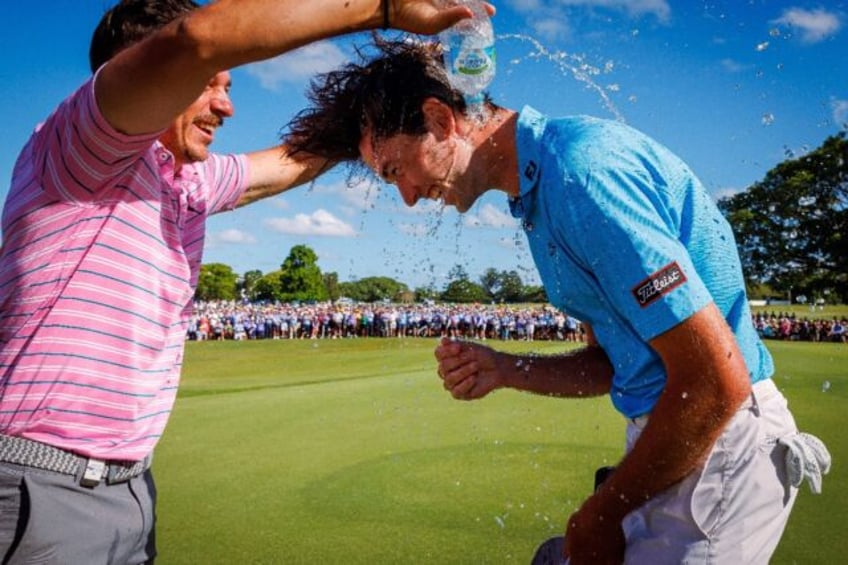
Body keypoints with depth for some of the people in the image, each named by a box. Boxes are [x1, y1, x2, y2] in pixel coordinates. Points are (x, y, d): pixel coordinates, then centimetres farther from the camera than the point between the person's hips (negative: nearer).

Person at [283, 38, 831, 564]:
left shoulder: (581, 166, -20)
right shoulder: (537, 193, 11)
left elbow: (717, 381, -23)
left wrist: (605, 510, -11)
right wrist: (504, 370, 0)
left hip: (720, 445, -9)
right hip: (671, 439, 9)